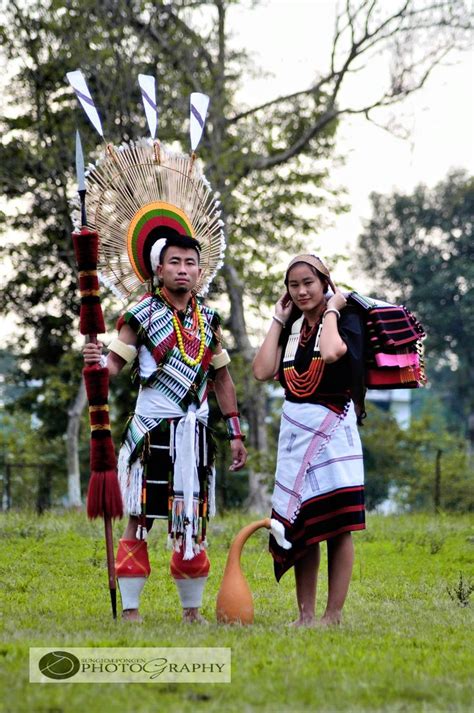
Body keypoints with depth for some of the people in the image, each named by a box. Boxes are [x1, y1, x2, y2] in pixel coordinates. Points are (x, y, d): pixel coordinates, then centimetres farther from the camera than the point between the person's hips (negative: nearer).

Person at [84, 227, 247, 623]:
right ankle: (130, 609, 2)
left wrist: (235, 433, 14)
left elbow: (222, 379, 16)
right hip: (152, 429, -4)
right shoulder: (141, 314, -3)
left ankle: (192, 610, 16)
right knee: (139, 518, -3)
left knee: (193, 520, 8)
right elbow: (116, 361, -11)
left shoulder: (208, 319, 11)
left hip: (194, 432, 4)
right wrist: (97, 361, -35)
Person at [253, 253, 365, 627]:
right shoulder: (292, 327, 11)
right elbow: (263, 371, -1)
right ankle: (306, 615, 12)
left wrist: (332, 309, -12)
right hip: (294, 429, 6)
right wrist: (279, 320, 4)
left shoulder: (347, 319, -5)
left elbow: (331, 352, -27)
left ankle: (334, 615, 0)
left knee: (336, 526, -4)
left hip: (333, 428, -6)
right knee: (300, 525, 6)